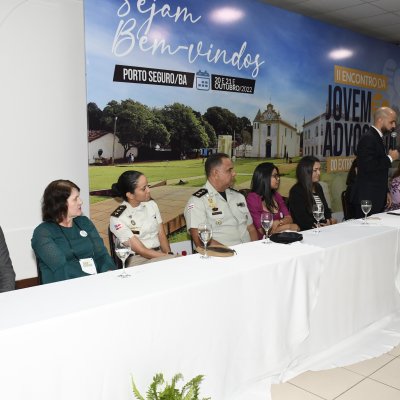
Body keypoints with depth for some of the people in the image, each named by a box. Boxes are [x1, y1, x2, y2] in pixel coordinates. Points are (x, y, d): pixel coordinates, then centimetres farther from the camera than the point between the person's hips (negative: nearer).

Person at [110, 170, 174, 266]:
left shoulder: (151, 204, 5)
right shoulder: (118, 219, -12)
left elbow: (161, 235, 8)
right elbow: (141, 251, -13)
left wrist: (169, 255, -10)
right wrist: (168, 257, -16)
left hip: (160, 253, 6)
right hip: (138, 261, -6)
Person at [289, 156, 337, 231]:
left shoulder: (318, 187, 18)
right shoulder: (296, 191, -9)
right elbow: (302, 220, -14)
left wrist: (330, 220, 3)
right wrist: (326, 222, -9)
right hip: (306, 231, -8)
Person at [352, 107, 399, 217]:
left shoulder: (377, 138, 18)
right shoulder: (368, 138, -12)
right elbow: (368, 166, -24)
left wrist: (386, 192, 20)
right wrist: (390, 158, -11)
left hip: (378, 198, 9)